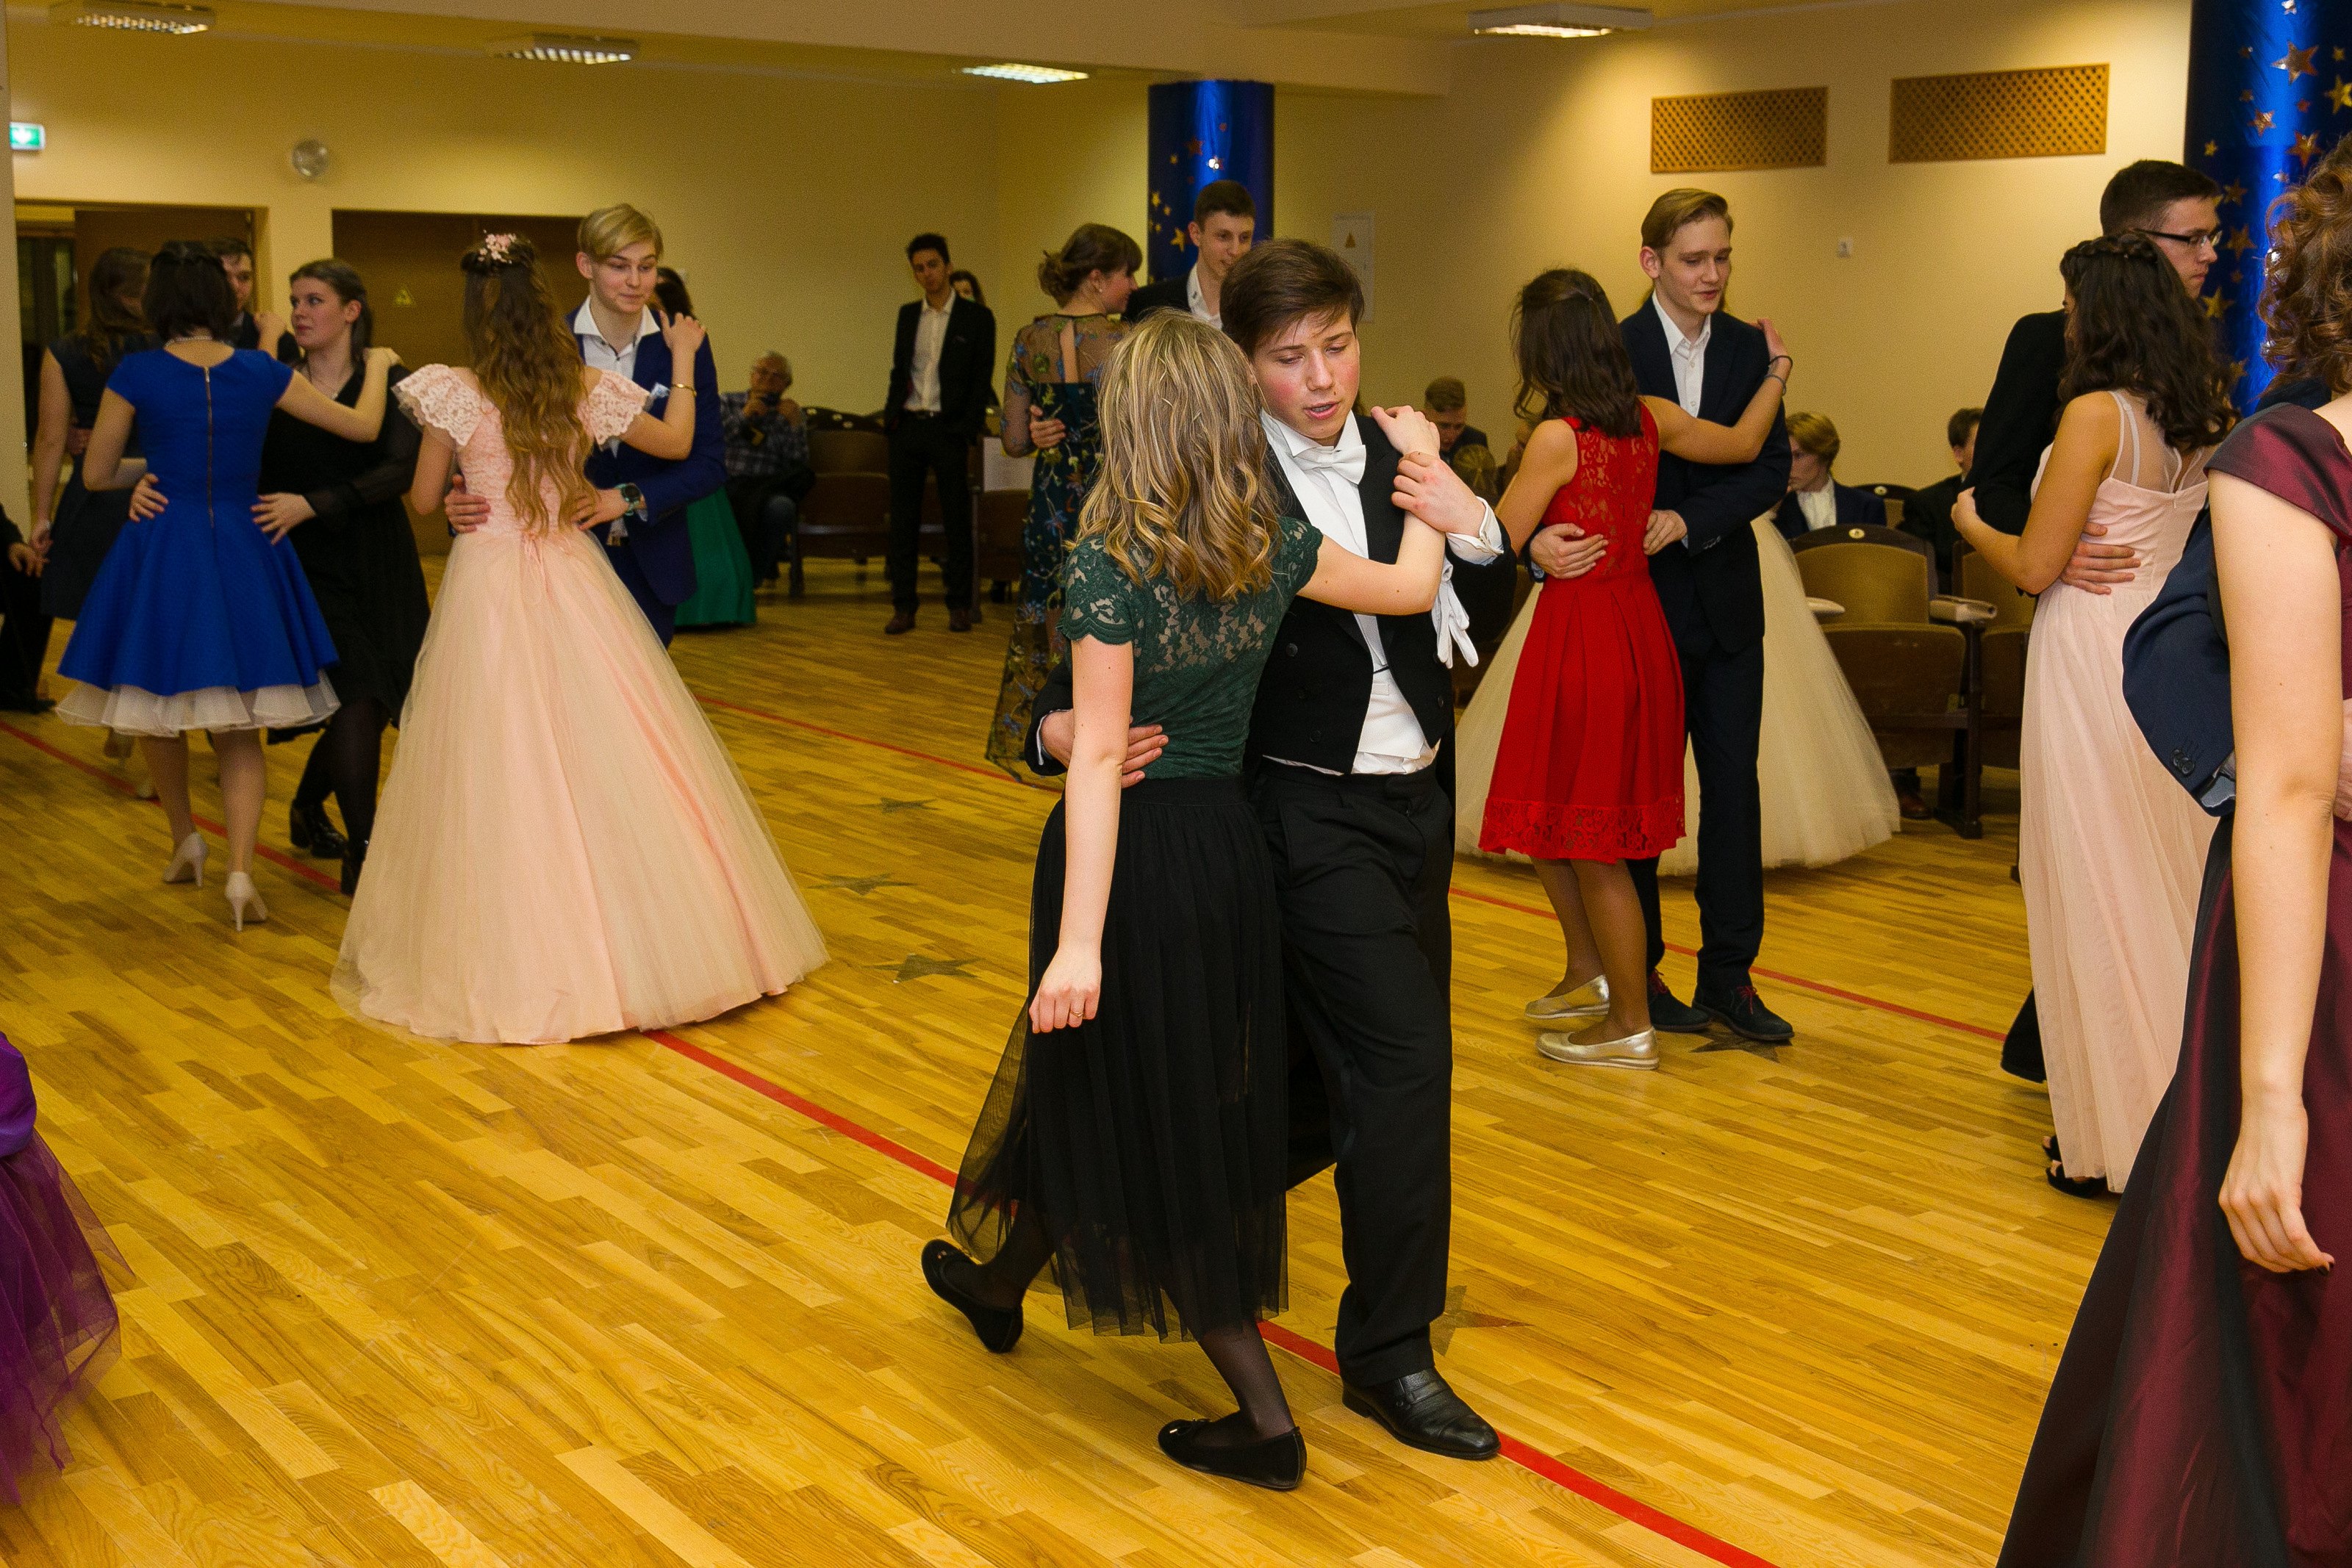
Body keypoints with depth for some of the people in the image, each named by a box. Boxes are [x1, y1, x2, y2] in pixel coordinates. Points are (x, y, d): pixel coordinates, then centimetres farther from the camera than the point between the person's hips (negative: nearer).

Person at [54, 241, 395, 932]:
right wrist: (377, 364, 24)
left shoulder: (136, 374, -8)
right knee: (239, 729, 9)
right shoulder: (260, 372, -3)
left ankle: (185, 842, 34)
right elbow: (364, 427, 6)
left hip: (163, 547, -2)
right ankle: (240, 871, -7)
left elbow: (96, 474, 2)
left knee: (154, 704, 22)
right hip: (244, 554, 2)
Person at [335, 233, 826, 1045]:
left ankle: (518, 957, 9)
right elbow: (678, 443, 12)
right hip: (575, 581, 2)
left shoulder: (454, 396, -9)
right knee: (603, 763, 8)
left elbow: (423, 499, 1)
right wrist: (683, 364, 26)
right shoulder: (587, 389, -3)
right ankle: (633, 944, 16)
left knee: (502, 767, 3)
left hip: (490, 582, -2)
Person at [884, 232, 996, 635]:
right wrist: (891, 413, 4)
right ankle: (903, 607, 7)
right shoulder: (907, 314, 13)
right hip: (907, 426, 4)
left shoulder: (977, 318, 0)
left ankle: (960, 606, 10)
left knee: (957, 521, 1)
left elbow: (981, 381, -2)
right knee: (903, 519, 3)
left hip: (948, 429, -4)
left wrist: (967, 433, -9)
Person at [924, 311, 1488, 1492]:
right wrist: (1423, 467, 28)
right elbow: (1415, 585, 11)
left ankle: (1264, 1419, 11)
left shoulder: (1109, 565, -18)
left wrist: (1080, 941, -23)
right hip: (1231, 849, 7)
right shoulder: (1273, 552, -3)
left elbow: (1100, 755, -22)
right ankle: (999, 1282, 48)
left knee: (1130, 1115, 7)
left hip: (1137, 856, -7)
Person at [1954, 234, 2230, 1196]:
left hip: (2096, 657, -8)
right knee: (2173, 890, 15)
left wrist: (1971, 521, 4)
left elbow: (2034, 566, -14)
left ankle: (2120, 1142, 8)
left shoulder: (2097, 414, -15)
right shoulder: (2200, 419, 8)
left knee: (2098, 896, 1)